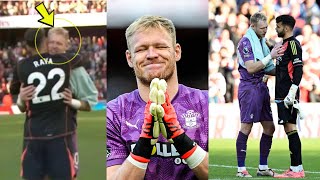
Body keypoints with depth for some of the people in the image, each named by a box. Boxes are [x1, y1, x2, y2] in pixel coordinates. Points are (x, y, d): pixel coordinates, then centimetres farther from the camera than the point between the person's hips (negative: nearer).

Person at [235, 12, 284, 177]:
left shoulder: (261, 41, 16)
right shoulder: (245, 42, -11)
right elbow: (250, 68, -20)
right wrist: (270, 56, -20)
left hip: (261, 87, 9)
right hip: (249, 87, -9)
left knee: (269, 128, 8)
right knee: (246, 127, -6)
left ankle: (263, 167, 16)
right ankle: (241, 169, -1)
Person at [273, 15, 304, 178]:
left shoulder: (293, 43, -10)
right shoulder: (284, 44, 20)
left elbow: (298, 69, -18)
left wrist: (292, 92, -24)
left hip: (288, 95, -10)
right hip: (282, 95, 10)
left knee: (290, 128, -10)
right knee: (289, 128, 9)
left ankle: (297, 169, -11)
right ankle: (295, 168, 10)